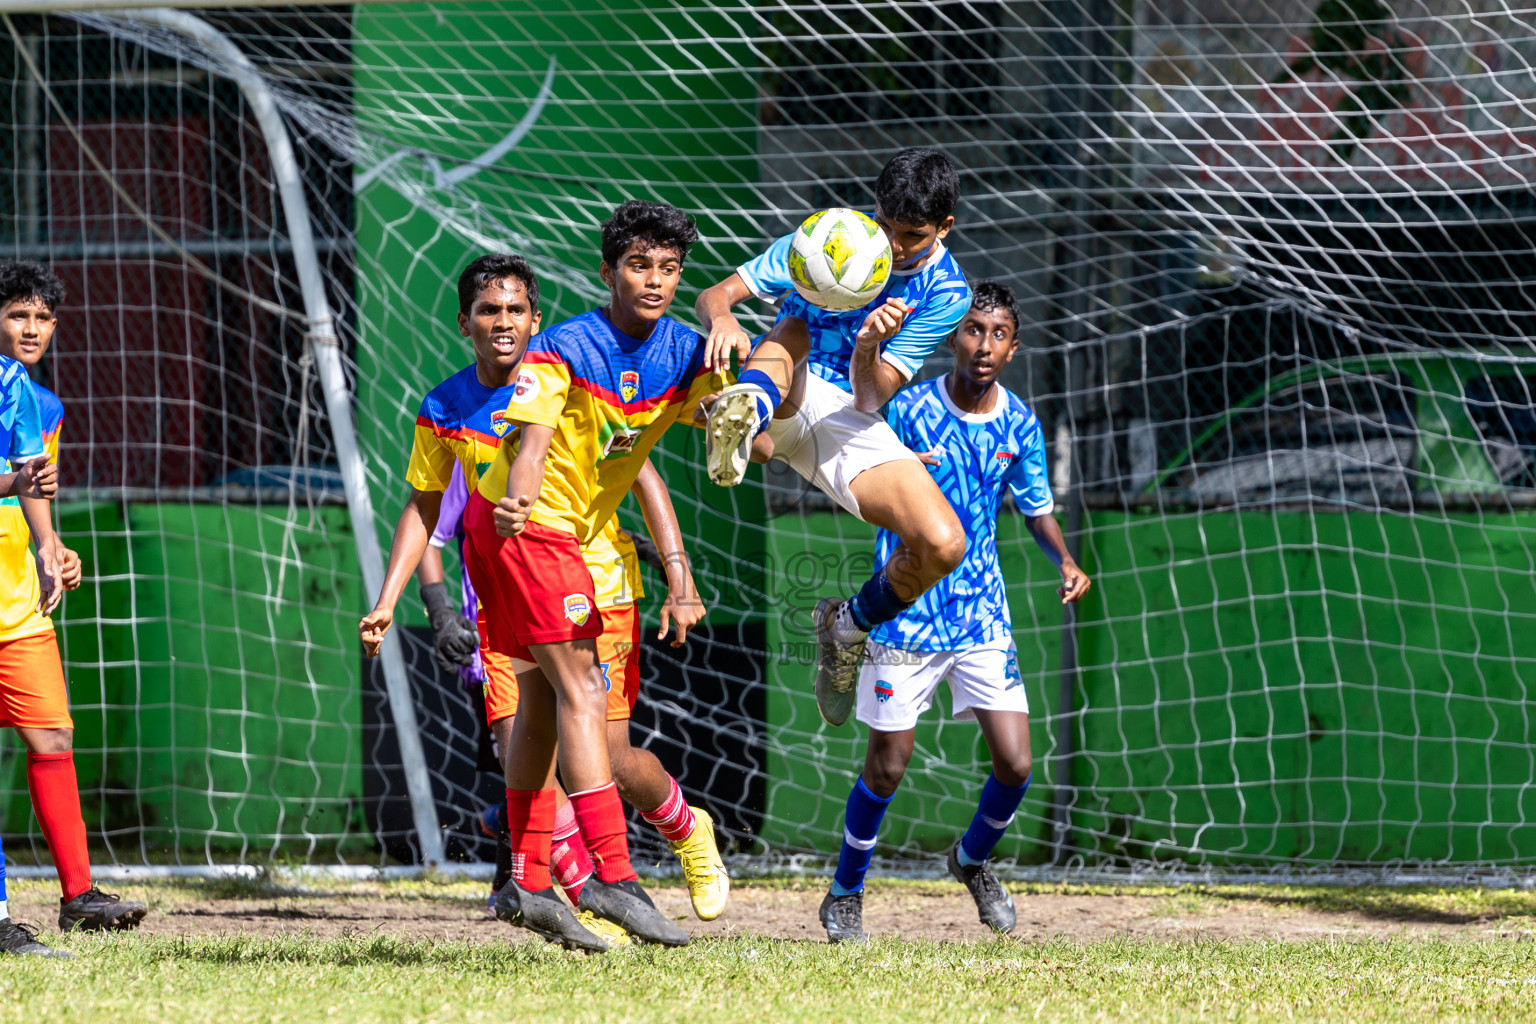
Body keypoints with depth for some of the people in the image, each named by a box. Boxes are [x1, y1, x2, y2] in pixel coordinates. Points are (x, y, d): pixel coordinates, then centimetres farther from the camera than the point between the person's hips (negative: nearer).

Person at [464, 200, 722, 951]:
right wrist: (518, 500, -47)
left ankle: (527, 884, 17)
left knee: (542, 700, 11)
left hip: (561, 536, 9)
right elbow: (530, 443, -27)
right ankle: (612, 876, -21)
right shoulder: (565, 349, -17)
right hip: (525, 527, -9)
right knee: (581, 692, -15)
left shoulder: (683, 355, 0)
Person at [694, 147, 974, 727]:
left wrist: (867, 352, -33)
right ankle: (746, 417, -67)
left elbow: (870, 400, -10)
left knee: (943, 545, -20)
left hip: (851, 430, 1)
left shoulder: (946, 293, -4)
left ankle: (849, 627, 10)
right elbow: (714, 295, -8)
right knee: (796, 327, -33)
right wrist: (723, 319, -33)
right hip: (783, 397, -1)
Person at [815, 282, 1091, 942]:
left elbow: (1036, 507, 13)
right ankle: (845, 893, 21)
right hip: (906, 611, -3)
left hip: (983, 614, 3)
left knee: (1014, 765, -3)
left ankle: (973, 860, 27)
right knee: (888, 766, -1)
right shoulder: (908, 410, -11)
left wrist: (1064, 559, -6)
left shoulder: (1019, 425, 0)